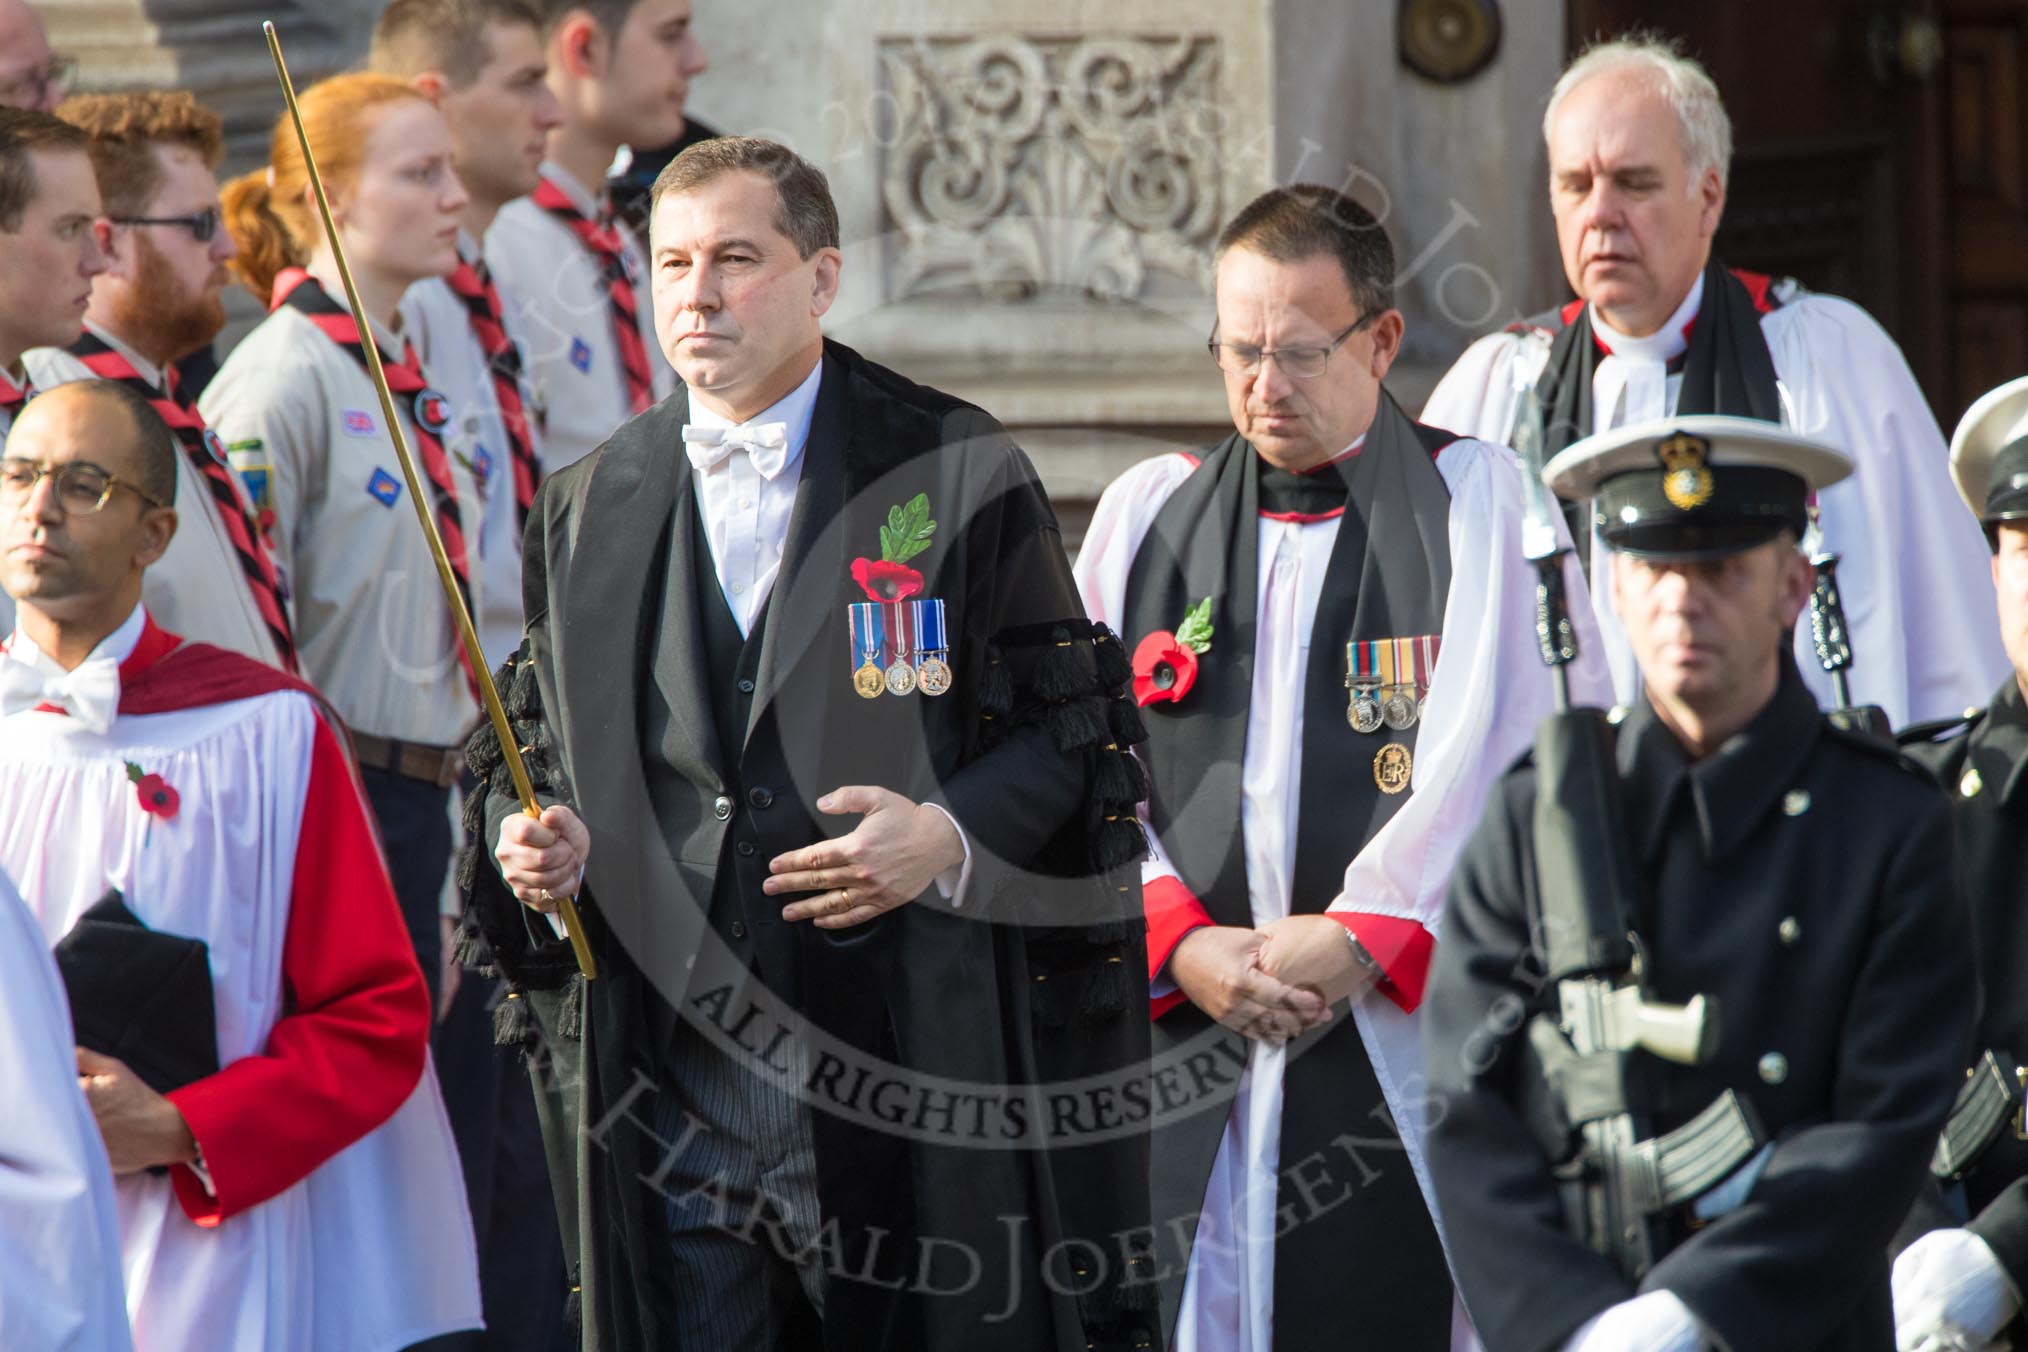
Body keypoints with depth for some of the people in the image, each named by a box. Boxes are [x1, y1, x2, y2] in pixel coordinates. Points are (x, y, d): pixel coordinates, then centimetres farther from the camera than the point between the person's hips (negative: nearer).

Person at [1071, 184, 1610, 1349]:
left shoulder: (1479, 503, 4)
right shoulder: (1147, 514, 15)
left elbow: (1493, 759, -5)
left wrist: (1358, 937, -12)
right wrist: (1181, 942, -5)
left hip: (1403, 1030, -3)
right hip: (1181, 1037, 3)